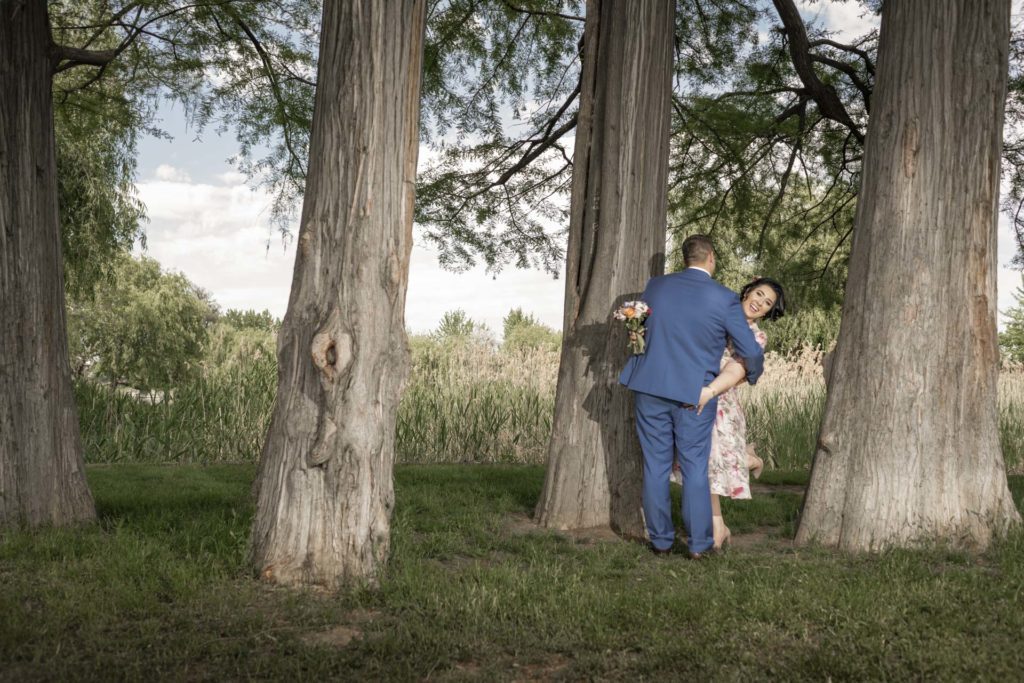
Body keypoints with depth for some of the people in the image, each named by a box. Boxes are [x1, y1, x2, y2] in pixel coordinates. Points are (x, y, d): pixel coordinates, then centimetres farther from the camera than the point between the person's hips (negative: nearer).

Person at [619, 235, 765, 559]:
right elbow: (751, 352, -2)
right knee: (695, 468, 7)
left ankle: (660, 540, 16)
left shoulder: (656, 286, 2)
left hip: (650, 387, 3)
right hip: (694, 395, -2)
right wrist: (752, 374, 21)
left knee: (655, 466, 9)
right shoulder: (724, 299, -7)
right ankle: (699, 544, 12)